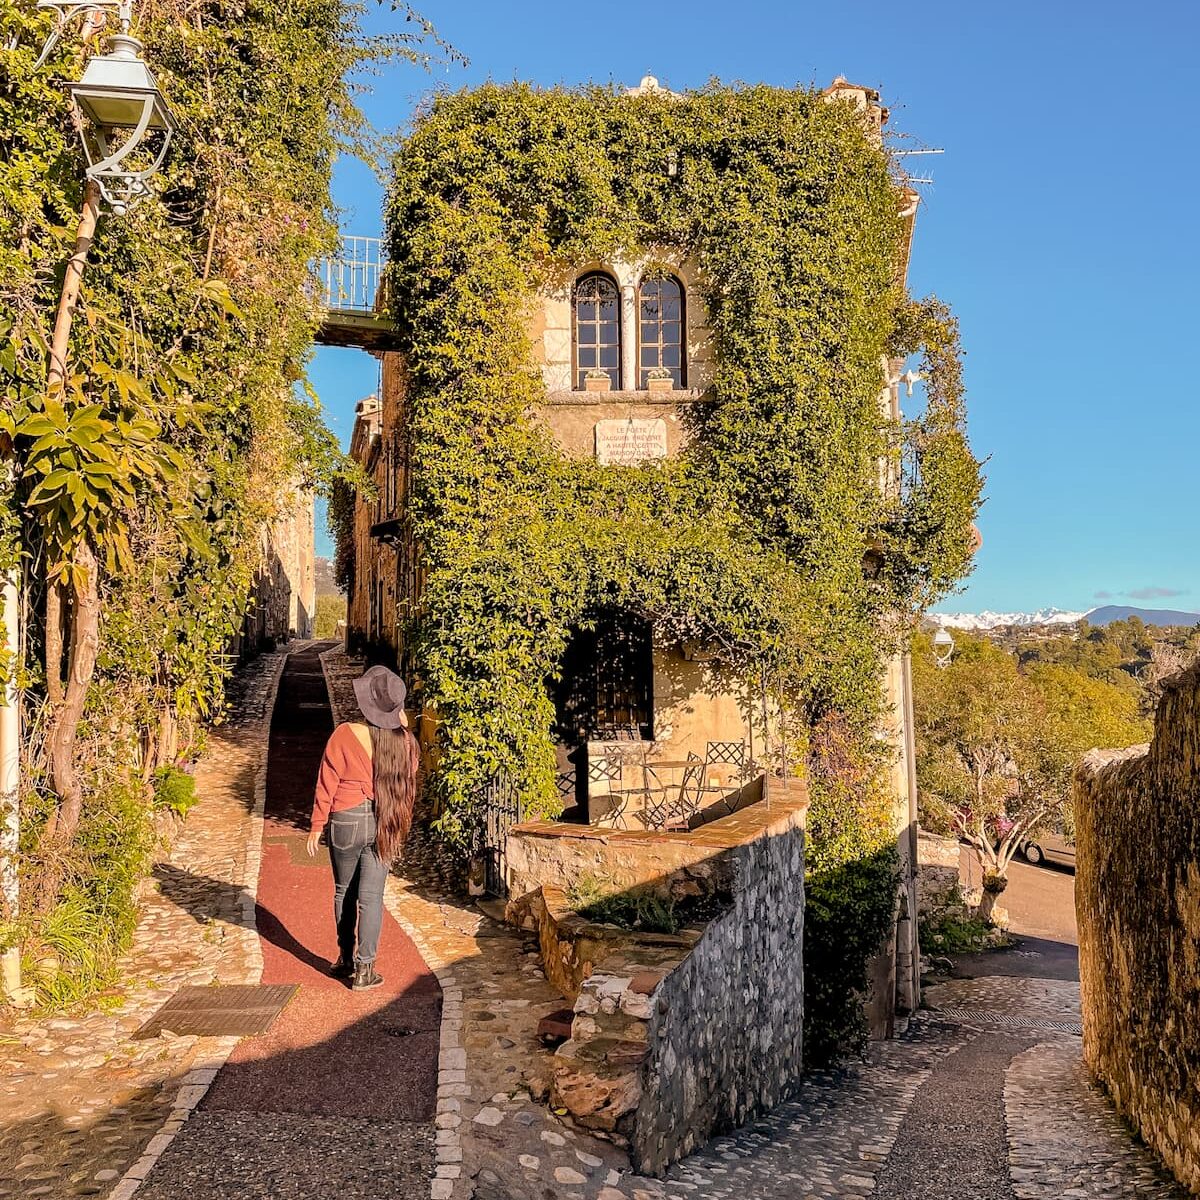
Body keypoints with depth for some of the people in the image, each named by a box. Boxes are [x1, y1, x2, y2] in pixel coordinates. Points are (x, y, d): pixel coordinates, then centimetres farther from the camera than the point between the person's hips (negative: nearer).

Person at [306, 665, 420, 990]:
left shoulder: (345, 734, -15)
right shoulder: (403, 741, -6)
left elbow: (327, 783, -9)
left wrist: (316, 826, 2)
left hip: (346, 821, -2)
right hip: (384, 826, 2)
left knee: (344, 891, 17)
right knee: (371, 896, 6)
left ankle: (346, 960, 28)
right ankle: (364, 969, 7)